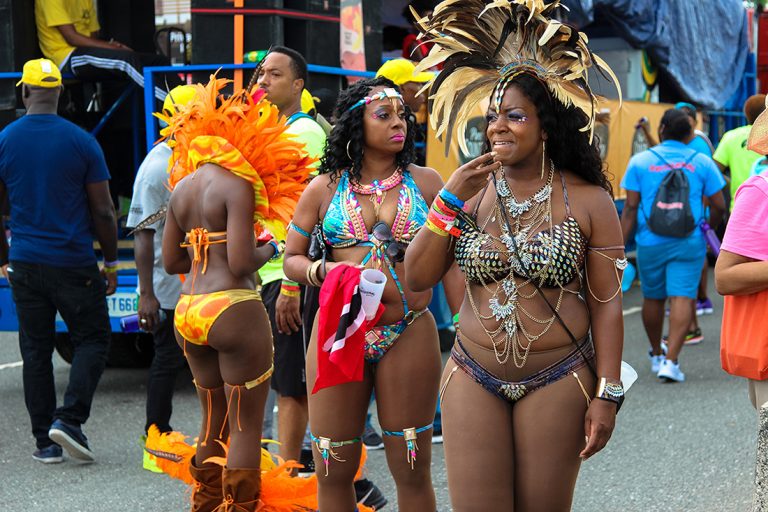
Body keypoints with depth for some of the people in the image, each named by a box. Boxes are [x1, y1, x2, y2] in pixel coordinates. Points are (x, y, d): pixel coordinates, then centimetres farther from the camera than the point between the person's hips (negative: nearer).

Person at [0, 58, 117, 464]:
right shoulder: (81, 142, -6)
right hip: (74, 263, -3)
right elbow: (103, 211, -5)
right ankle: (69, 418, -7)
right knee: (92, 340, 10)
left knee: (35, 351, 9)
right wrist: (111, 263, 6)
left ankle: (45, 441, 11)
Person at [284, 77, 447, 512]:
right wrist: (322, 272, -9)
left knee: (413, 473, 4)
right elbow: (292, 259, 10)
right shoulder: (324, 189, 7)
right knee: (334, 472, 5)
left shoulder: (425, 182, 6)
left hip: (409, 336, 0)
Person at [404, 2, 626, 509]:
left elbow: (606, 301, -3)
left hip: (556, 385, -2)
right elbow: (417, 278, 2)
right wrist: (449, 201, -9)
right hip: (474, 380, 2)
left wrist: (607, 394, -6)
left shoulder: (588, 200, -3)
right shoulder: (473, 190, 4)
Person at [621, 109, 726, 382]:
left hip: (650, 243, 1)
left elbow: (630, 207, -4)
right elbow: (719, 205, 1)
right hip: (689, 243, -1)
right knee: (682, 298, -5)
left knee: (653, 297, 16)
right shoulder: (702, 162, 1)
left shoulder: (640, 161, 0)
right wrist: (710, 229, 21)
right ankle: (670, 360, -16)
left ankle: (656, 355, 32)